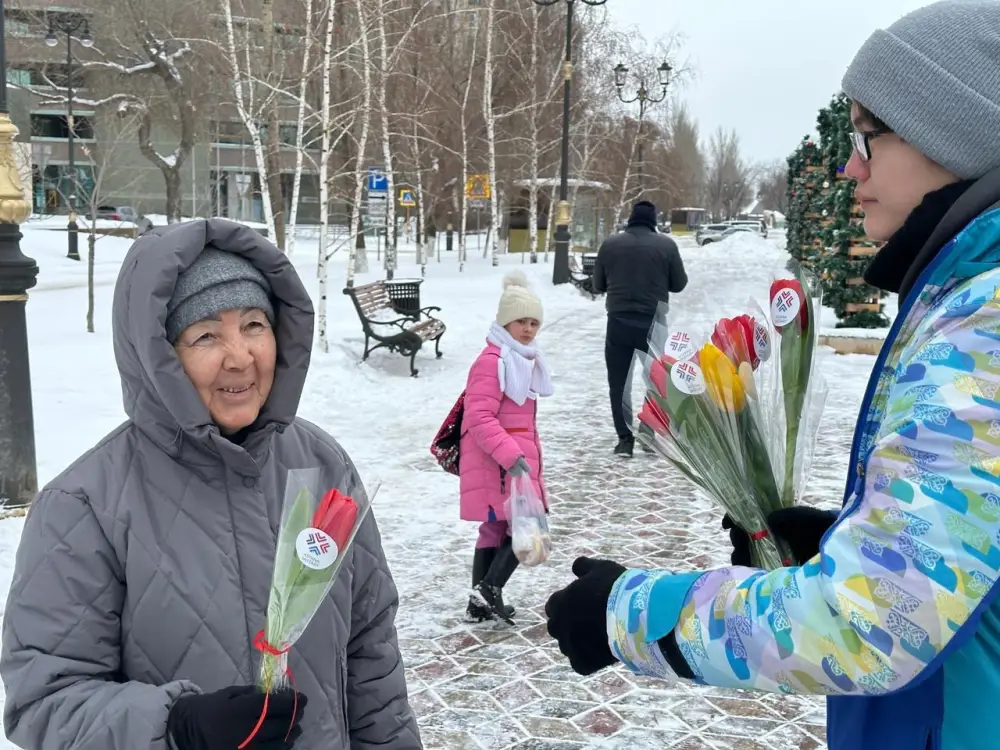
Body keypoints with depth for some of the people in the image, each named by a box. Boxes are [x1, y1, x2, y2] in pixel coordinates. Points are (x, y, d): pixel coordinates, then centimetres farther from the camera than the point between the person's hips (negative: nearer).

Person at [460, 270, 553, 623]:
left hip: (516, 458, 10)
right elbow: (480, 418, -23)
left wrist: (529, 454, 26)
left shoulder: (524, 359, 16)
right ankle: (488, 591, -4)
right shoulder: (491, 361, -17)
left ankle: (481, 603, 22)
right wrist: (510, 456, -29)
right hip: (496, 463, -10)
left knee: (495, 530, 14)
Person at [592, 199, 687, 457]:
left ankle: (625, 439, 3)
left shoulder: (610, 244, 0)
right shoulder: (666, 245, -3)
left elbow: (598, 285, 9)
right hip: (654, 323, 0)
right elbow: (679, 284, 5)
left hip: (619, 322, 0)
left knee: (619, 383, 7)